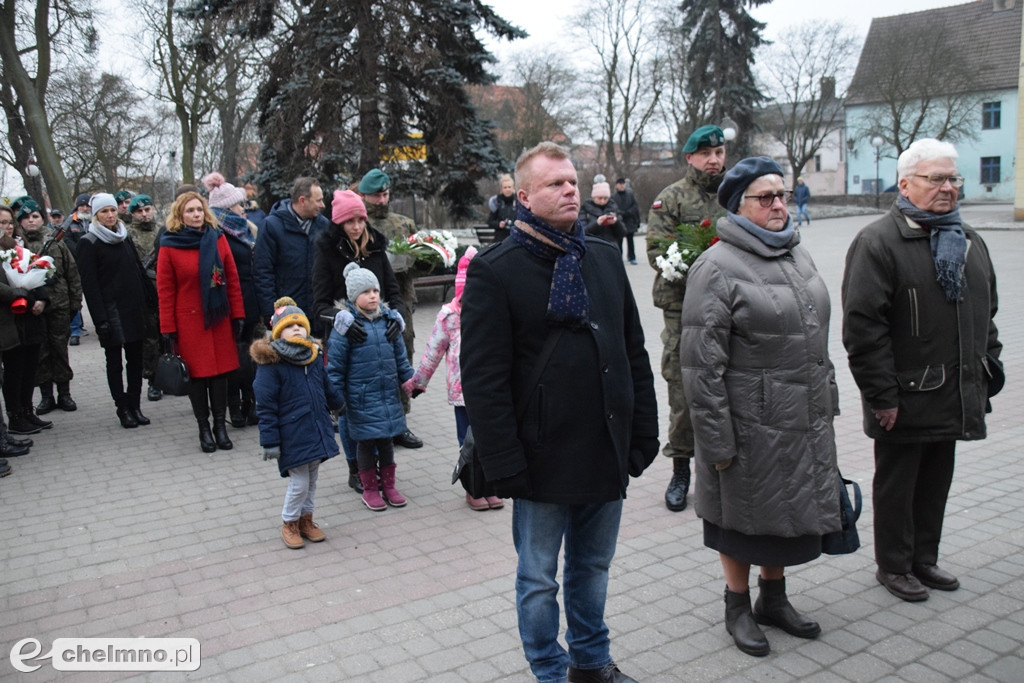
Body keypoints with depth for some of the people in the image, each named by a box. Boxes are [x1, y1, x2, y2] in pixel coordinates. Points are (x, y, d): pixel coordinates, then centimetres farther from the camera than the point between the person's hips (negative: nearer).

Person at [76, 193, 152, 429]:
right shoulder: (89, 243, -5)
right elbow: (89, 284, -10)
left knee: (135, 359, 7)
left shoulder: (124, 237, 13)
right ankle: (123, 409, 12)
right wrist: (99, 319, -16)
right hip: (111, 310, -5)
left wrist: (146, 301, 8)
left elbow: (138, 270, 17)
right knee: (114, 362, 4)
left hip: (133, 309, 5)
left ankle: (135, 406, 15)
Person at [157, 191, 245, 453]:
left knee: (220, 371, 6)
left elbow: (232, 279, 6)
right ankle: (204, 427, 18)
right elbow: (165, 290, -2)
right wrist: (168, 328, -5)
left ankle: (220, 425, 18)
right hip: (189, 320, -2)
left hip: (219, 318, 2)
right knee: (197, 373, 4)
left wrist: (238, 314, 3)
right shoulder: (170, 246, -3)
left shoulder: (218, 238, 4)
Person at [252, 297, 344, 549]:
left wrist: (337, 402, 39)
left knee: (312, 480, 17)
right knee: (299, 483, -1)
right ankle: (289, 524, 21)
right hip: (292, 436, -6)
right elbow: (265, 406, -13)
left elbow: (326, 387, 24)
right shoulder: (270, 362, -13)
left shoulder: (315, 356, 5)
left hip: (317, 430, 6)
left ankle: (306, 520, 34)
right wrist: (270, 441, -14)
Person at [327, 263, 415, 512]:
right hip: (362, 398, -4)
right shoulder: (345, 325, -12)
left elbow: (400, 355, 13)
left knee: (386, 440, 15)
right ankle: (369, 489, 24)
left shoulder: (388, 319, 3)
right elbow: (335, 365, -8)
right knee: (366, 442, 8)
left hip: (389, 395, 4)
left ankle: (388, 485, 30)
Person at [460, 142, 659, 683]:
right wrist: (505, 467, -16)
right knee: (539, 582, 12)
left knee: (593, 568, 21)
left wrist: (643, 435, 7)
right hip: (543, 461, -5)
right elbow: (483, 379, -13)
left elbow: (635, 354, 12)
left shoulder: (605, 258, 8)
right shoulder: (494, 271, -10)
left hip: (607, 456, 5)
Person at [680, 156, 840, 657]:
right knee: (744, 518, 9)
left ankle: (774, 599, 40)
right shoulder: (717, 268, -15)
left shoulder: (797, 255, 10)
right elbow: (702, 363, -19)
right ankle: (738, 607, 31)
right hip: (751, 424, -7)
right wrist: (717, 440, -19)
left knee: (787, 512, 20)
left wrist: (827, 402, 18)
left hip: (804, 421, 8)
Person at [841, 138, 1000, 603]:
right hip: (906, 396, -7)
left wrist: (988, 363, 14)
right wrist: (882, 395, -19)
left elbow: (985, 310, 23)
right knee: (897, 485, 7)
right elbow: (862, 325, -19)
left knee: (936, 481, 17)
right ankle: (893, 566, 23)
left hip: (953, 395, 7)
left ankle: (924, 559, 33)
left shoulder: (969, 241, 13)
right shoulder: (878, 243, -13)